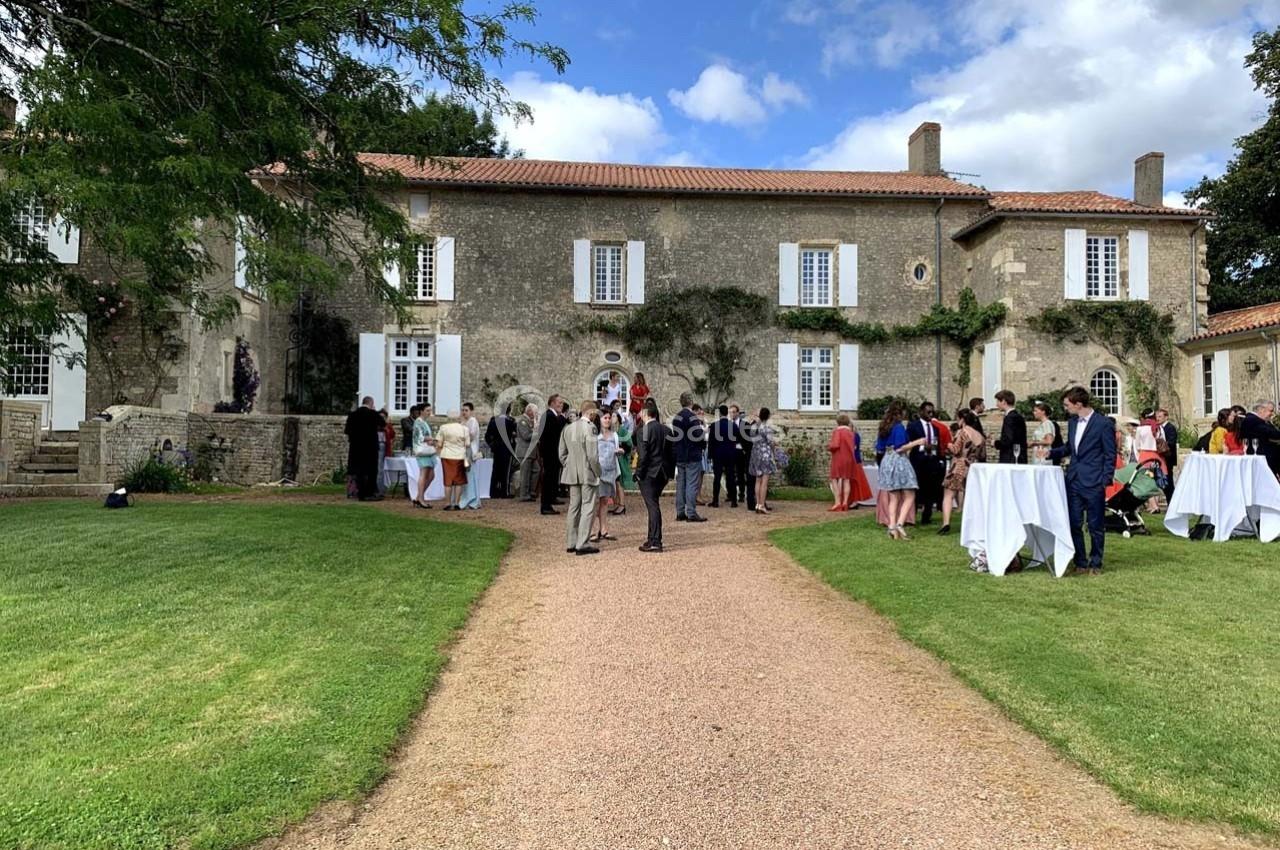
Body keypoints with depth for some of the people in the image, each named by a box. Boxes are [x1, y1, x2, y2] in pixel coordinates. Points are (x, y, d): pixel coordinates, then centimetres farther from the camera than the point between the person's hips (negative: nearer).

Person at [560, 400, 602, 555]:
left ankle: (571, 543, 20)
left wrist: (569, 468, 18)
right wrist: (597, 473, -6)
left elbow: (562, 454, 11)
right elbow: (592, 455, -18)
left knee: (573, 507, 14)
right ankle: (582, 545, -1)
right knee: (588, 508, -1)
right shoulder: (590, 428, -15)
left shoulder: (567, 429, 8)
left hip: (572, 475, 7)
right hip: (588, 474, -7)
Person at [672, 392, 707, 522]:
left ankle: (680, 513, 14)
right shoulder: (692, 417, -14)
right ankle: (691, 513, -4)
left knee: (680, 484, 10)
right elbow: (698, 436, -21)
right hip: (692, 456, -7)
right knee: (692, 485, -4)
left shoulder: (676, 418, 10)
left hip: (679, 456, 7)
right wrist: (704, 430, 1)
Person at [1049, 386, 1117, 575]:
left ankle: (1095, 564, 16)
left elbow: (1110, 455, -7)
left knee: (1096, 526, 5)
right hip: (1073, 480, 6)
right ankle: (1080, 563, 16)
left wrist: (1105, 481, -12)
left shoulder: (1104, 423, -7)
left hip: (1093, 483, -6)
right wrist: (1051, 452, 9)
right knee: (1073, 524, 6)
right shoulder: (1072, 422, 12)